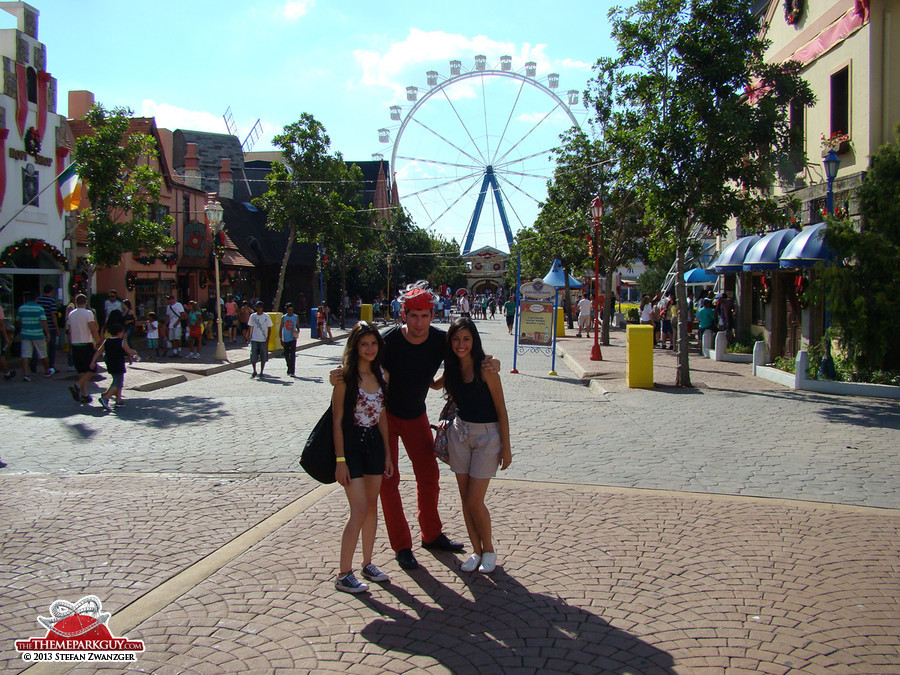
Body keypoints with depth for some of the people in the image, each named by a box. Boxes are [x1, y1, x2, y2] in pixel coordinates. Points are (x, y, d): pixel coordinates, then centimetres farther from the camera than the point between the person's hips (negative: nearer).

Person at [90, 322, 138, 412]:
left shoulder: (106, 341, 7)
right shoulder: (122, 342, -8)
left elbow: (98, 351, 3)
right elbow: (129, 351, -5)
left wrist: (93, 361, 3)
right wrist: (135, 352, 16)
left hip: (110, 366, 7)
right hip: (119, 366, -7)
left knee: (117, 382, 21)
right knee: (117, 384, -7)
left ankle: (118, 400, 22)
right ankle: (105, 398, -24)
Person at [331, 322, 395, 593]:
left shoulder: (382, 374, 5)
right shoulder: (345, 376, -13)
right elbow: (337, 420, -12)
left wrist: (387, 453, 11)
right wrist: (340, 460, -16)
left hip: (374, 443, 6)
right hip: (351, 444, -6)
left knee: (372, 507, 12)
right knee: (359, 510, -8)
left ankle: (367, 563, 27)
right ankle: (343, 575, 2)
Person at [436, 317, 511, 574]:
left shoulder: (485, 368, -16)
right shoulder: (453, 369, 2)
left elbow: (501, 409, -11)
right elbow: (434, 384, 26)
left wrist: (506, 447, -10)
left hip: (487, 436, -5)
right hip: (460, 433, 6)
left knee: (474, 501, -4)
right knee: (465, 499, 8)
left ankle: (489, 550, 18)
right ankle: (476, 551, 23)